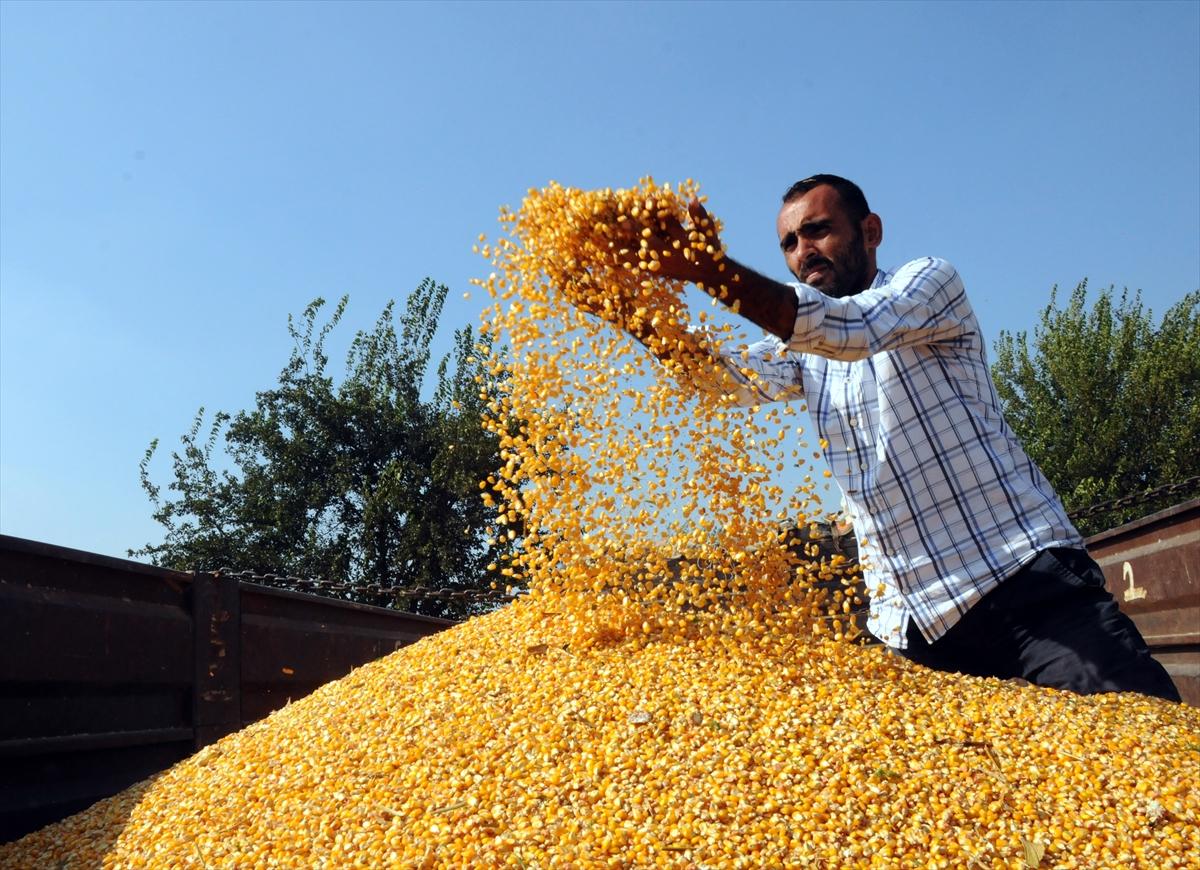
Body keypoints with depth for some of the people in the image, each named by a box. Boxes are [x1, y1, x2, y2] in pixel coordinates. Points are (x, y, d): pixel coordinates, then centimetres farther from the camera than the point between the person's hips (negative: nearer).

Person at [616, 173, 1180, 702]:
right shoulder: (802, 349, 18)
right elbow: (724, 376, -1)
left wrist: (711, 268, -31)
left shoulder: (929, 280, 0)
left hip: (1029, 582, -5)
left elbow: (850, 329, -21)